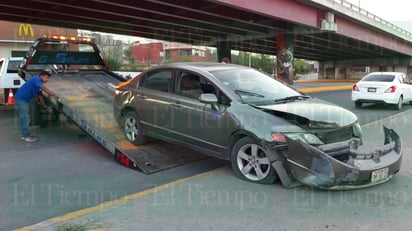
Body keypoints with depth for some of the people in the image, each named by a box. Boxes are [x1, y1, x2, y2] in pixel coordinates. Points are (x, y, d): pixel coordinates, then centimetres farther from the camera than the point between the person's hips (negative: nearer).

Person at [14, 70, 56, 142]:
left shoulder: (39, 85, 13)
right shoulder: (36, 79, -15)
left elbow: (40, 96, 15)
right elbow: (43, 88, -31)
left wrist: (44, 106, 11)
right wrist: (51, 94, -35)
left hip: (25, 100, 10)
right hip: (20, 99, -10)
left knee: (25, 118, 16)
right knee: (25, 118, -7)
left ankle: (25, 134, 25)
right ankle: (27, 136, -3)